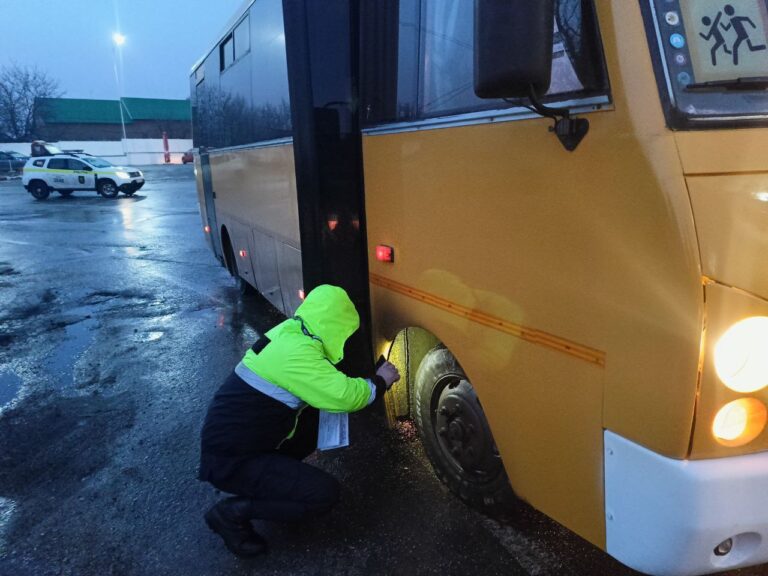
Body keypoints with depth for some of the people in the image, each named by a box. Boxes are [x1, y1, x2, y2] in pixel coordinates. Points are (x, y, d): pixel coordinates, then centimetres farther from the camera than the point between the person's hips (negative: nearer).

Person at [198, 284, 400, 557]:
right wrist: (379, 382, -7)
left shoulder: (290, 331, 4)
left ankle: (271, 473, 16)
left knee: (318, 416, 11)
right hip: (230, 459, -9)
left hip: (231, 438, 9)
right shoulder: (296, 351, -26)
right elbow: (346, 396, -26)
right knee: (325, 493, -12)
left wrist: (371, 382, 7)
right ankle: (232, 512, -1)